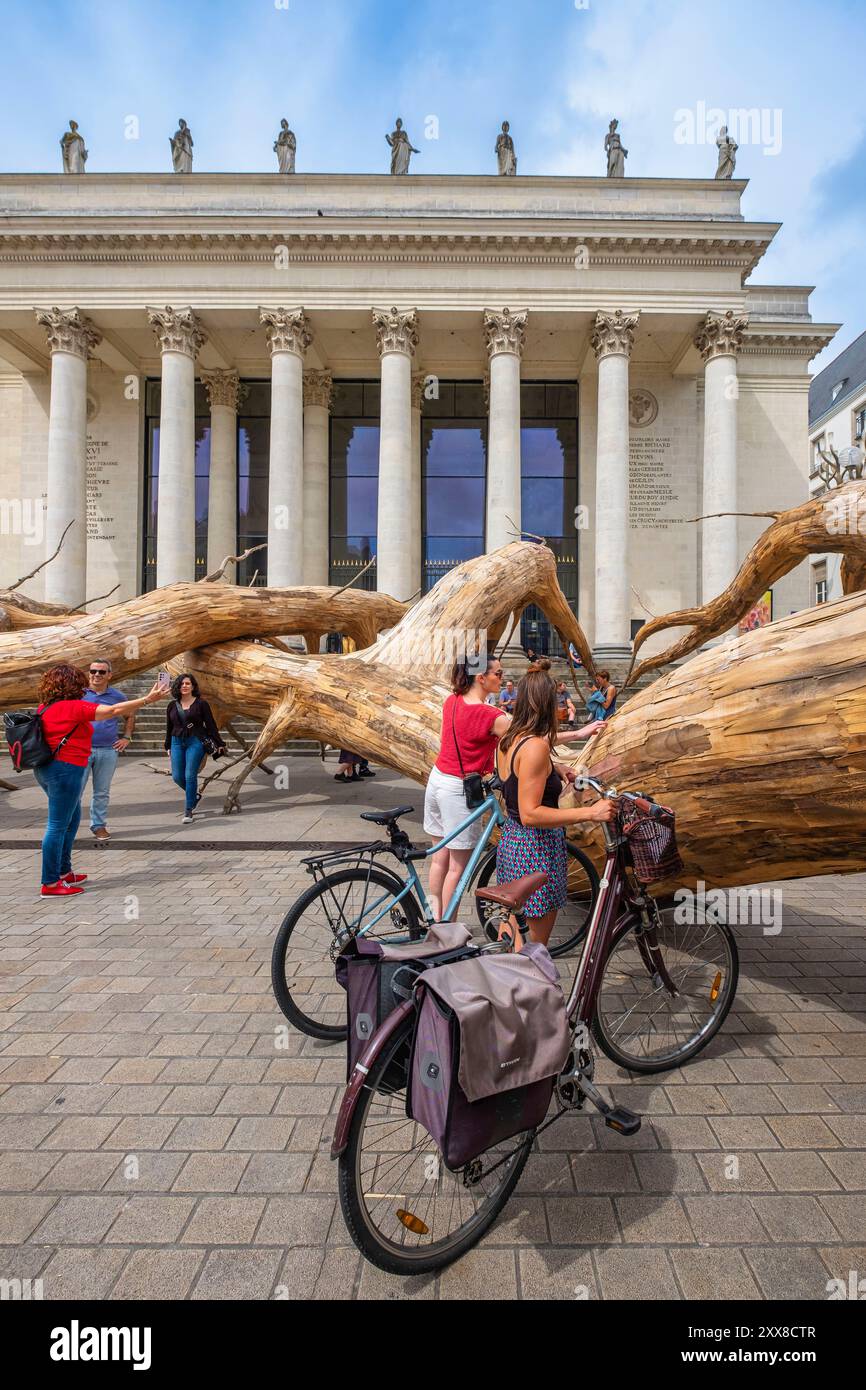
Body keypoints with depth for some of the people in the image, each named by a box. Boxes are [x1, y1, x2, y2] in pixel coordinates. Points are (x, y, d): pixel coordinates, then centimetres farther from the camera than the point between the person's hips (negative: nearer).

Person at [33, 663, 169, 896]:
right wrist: (148, 699, -17)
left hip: (47, 768, 9)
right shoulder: (73, 707, -15)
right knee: (58, 825, -2)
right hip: (66, 769, -9)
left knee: (71, 819, 19)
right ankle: (50, 884, 6)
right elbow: (113, 710, -18)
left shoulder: (45, 708, 8)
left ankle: (64, 872, 28)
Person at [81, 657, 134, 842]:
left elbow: (130, 717, 20)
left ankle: (99, 826, 21)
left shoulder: (117, 696, 6)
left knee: (102, 792, 10)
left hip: (108, 751, 2)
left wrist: (126, 737, 10)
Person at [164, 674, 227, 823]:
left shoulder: (201, 704, -2)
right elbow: (169, 728, 18)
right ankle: (194, 795, 31)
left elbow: (211, 725, -1)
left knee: (190, 776, -7)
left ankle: (188, 810, 2)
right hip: (177, 743, 4)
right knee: (177, 776, 2)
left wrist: (219, 744, -2)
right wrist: (168, 747, 19)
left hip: (195, 742, -4)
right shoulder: (172, 706, 10)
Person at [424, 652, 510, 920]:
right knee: (458, 866, 8)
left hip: (437, 780, 7)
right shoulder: (491, 716, -21)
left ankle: (435, 920, 32)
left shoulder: (451, 702, 0)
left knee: (440, 857, 19)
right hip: (460, 790, -7)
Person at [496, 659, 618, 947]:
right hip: (536, 851, -9)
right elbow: (531, 814, -27)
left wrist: (555, 767, 14)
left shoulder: (507, 740, 3)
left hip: (510, 842, 9)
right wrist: (590, 812, -29)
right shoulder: (536, 746, -24)